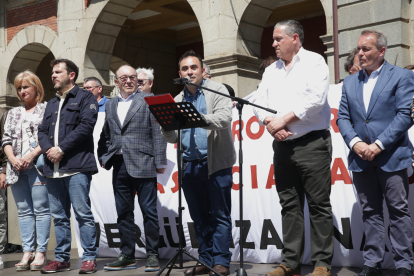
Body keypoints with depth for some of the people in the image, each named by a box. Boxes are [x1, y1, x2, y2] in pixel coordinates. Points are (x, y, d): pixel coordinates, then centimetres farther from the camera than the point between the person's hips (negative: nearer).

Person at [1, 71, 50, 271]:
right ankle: (27, 252, 7)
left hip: (38, 165, -5)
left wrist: (31, 156, -15)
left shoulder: (46, 110, 3)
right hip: (17, 169, 6)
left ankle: (40, 252, -3)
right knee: (23, 210, 5)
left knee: (40, 208, -6)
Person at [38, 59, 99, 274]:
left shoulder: (85, 98, 3)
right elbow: (42, 131, 18)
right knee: (59, 216, 10)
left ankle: (89, 258, 0)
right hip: (53, 168, 7)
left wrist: (62, 149, -13)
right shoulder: (51, 103, 25)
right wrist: (48, 148, -4)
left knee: (83, 214, -7)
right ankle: (62, 258, 16)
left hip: (76, 167, -7)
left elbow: (86, 126, -10)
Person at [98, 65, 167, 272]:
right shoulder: (110, 105, 18)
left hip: (143, 165, -5)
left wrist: (160, 162, -8)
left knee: (149, 211, -1)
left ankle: (152, 255, 8)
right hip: (120, 166, 5)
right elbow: (106, 135, 22)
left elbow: (158, 133, -3)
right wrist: (103, 156, 9)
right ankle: (127, 256, 17)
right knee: (123, 212, 9)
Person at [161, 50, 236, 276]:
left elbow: (224, 117, -16)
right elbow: (172, 138, 13)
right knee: (199, 217, 9)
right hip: (190, 165, 5)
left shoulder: (217, 90, 1)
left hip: (216, 163, -5)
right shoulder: (178, 100, 16)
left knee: (220, 215, -3)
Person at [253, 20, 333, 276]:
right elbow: (260, 105, 11)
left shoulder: (314, 62, -1)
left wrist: (283, 120, -14)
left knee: (319, 205, -4)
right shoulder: (271, 70, 17)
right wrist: (271, 124, -9)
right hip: (282, 146, 6)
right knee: (290, 206, 8)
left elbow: (314, 99, -15)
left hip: (312, 143, -6)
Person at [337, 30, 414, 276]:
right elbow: (342, 117, 10)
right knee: (370, 212, 8)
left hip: (391, 157, -4)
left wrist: (378, 145, -15)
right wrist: (355, 143, -8)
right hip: (361, 158, 4)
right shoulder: (350, 82, 14)